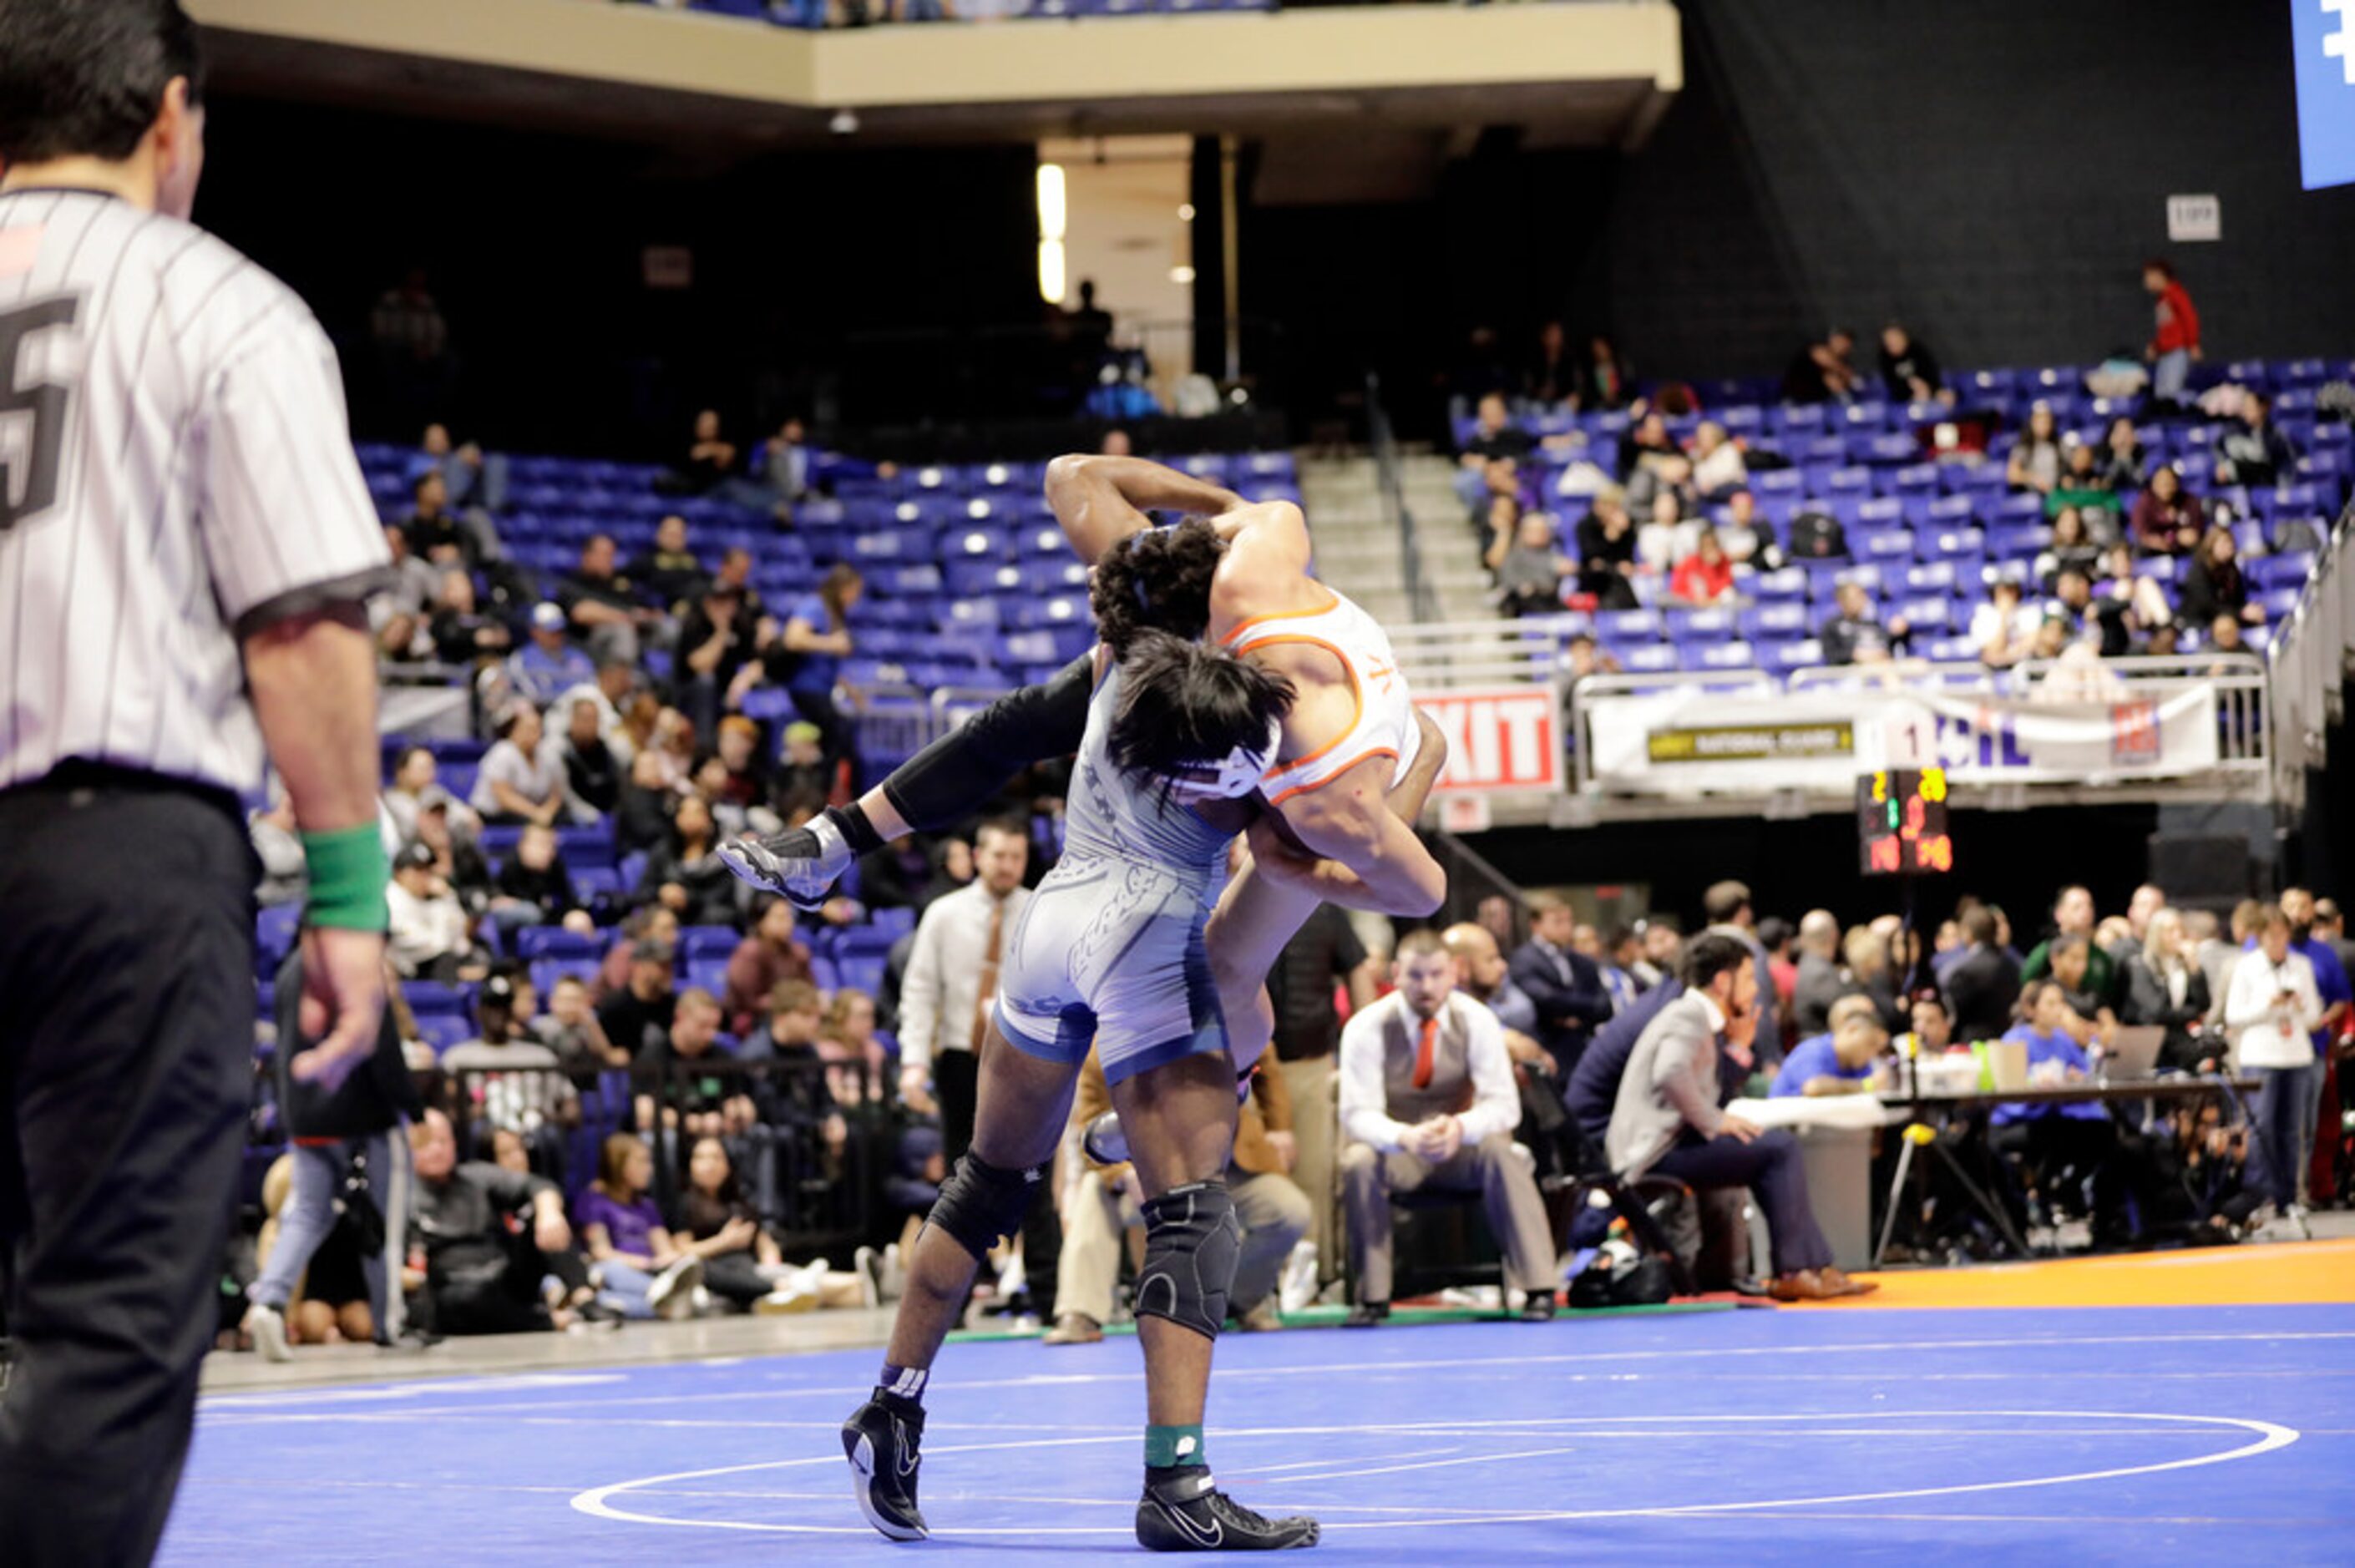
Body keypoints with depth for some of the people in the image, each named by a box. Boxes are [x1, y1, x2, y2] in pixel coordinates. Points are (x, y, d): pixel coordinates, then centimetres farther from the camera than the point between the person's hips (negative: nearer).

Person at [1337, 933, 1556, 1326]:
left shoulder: (1477, 1021, -11)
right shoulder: (1367, 1028, -14)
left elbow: (1504, 1105, -15)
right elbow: (1358, 1113, -19)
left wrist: (1460, 1127, -39)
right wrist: (1405, 1137, -42)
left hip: (1462, 1149, 1)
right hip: (1396, 1149, -1)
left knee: (1501, 1151, -32)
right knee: (1358, 1162, -34)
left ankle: (1537, 1290, -30)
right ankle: (1372, 1297, -22)